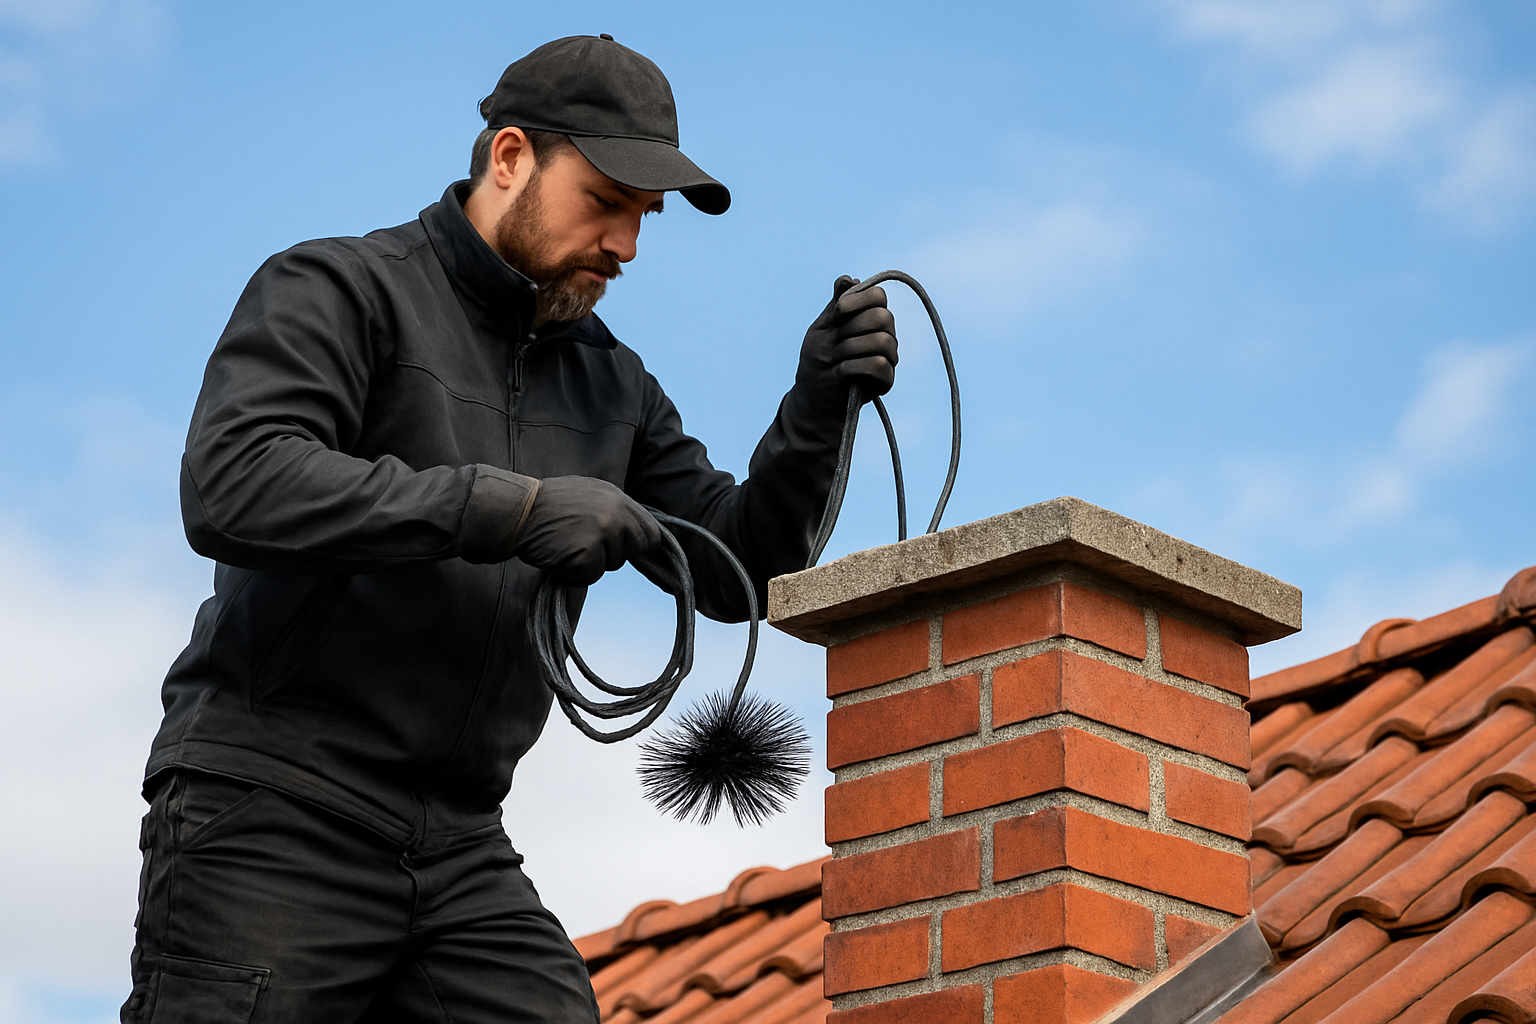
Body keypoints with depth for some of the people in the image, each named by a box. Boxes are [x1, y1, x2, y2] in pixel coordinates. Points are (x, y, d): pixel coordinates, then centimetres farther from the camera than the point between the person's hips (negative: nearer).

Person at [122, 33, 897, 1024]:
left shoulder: (612, 385, 17)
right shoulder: (337, 290, -2)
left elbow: (735, 570, 12)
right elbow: (233, 485, -20)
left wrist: (818, 411, -5)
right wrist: (514, 508, -23)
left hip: (463, 847, 5)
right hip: (272, 809, -5)